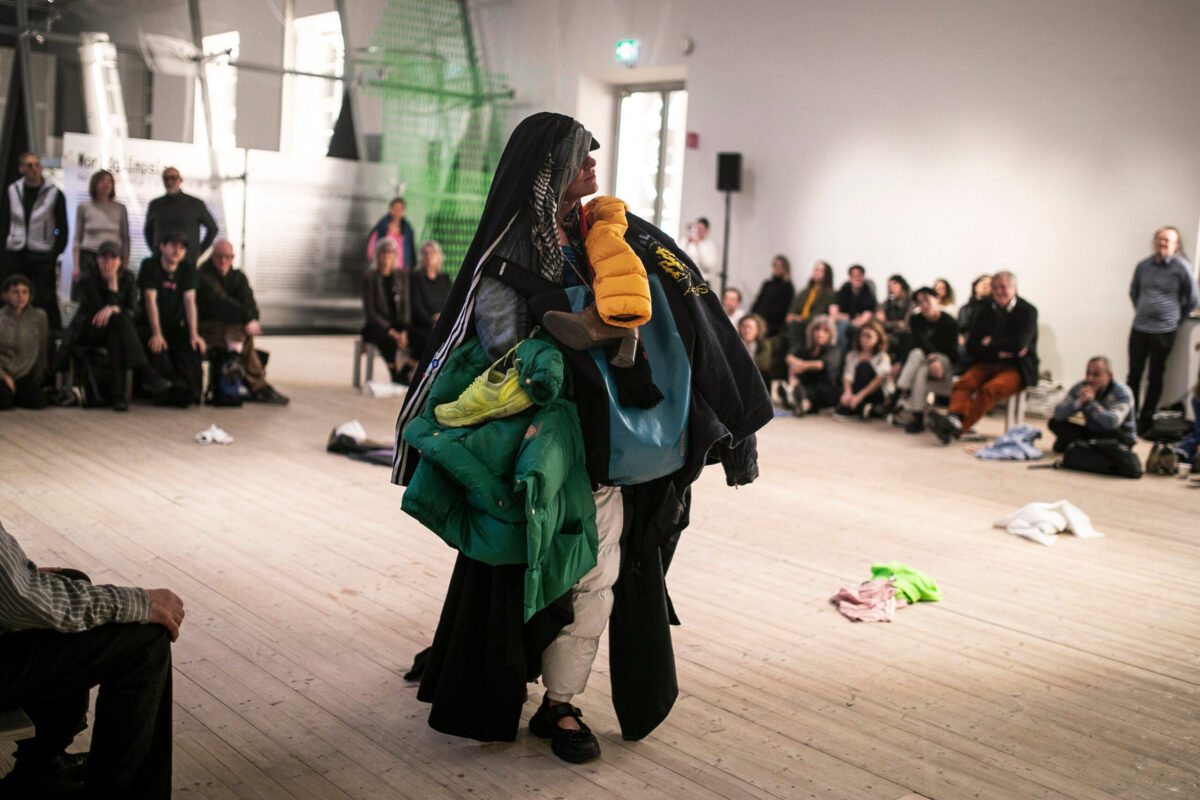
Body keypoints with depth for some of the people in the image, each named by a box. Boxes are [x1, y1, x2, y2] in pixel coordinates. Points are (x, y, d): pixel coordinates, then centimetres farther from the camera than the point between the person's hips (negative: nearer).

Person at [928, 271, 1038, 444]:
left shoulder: (1027, 311, -1)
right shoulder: (987, 311, 13)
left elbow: (1018, 344, -15)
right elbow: (971, 347, 5)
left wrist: (989, 344, -2)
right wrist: (998, 351, -11)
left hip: (1016, 367, -5)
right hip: (987, 363, 5)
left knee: (990, 389, -33)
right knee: (963, 383, -27)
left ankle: (957, 426, -48)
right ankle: (955, 416, -53)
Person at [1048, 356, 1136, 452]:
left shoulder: (1122, 393, -22)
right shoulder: (1080, 387, -9)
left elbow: (1112, 423, -39)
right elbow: (1058, 413, -19)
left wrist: (1090, 402, -37)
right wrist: (1079, 402, -34)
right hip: (1091, 432, 3)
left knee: (1115, 435, -39)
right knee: (1055, 422, -11)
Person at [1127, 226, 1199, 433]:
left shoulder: (1182, 268, -7)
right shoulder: (1143, 266, 5)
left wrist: (1176, 318, 8)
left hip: (1164, 331, -3)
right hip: (1139, 329, 3)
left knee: (1155, 377, 6)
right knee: (1134, 375, 8)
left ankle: (1146, 419, 15)